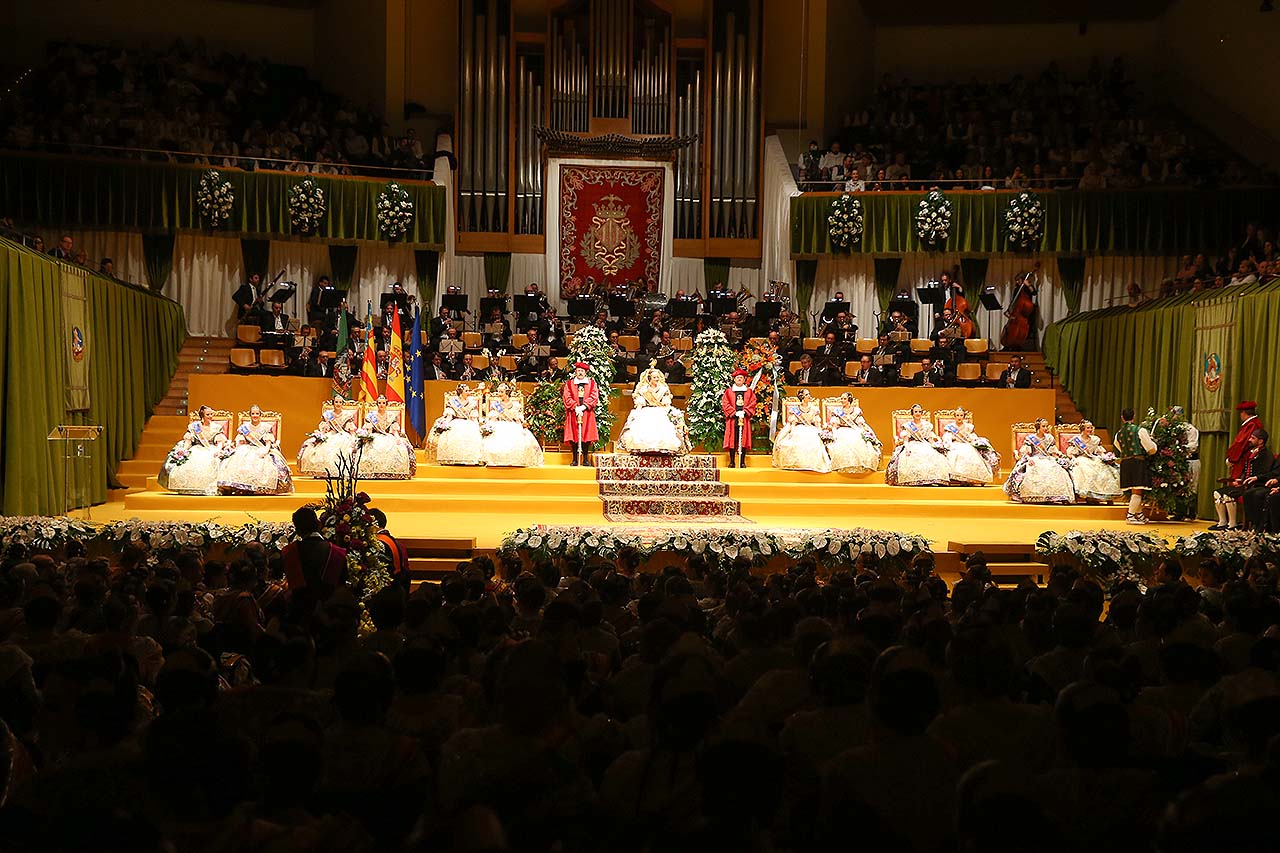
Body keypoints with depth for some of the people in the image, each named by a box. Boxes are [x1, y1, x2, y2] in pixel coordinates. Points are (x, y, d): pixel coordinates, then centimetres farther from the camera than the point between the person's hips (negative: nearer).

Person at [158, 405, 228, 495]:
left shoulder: (216, 427, 10)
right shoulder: (194, 426, 10)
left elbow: (220, 441, 3)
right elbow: (188, 440, 5)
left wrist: (218, 451, -17)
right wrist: (184, 449, -13)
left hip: (211, 450, -1)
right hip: (196, 450, 1)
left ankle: (211, 489, -31)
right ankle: (187, 488, -22)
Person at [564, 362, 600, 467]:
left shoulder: (592, 383, 9)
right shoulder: (569, 383, 8)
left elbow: (594, 397, -1)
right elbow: (567, 397, -1)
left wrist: (583, 406, -14)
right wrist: (575, 407, -14)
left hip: (587, 413, 0)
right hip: (573, 413, 0)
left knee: (586, 435, -3)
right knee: (574, 436, -3)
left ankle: (585, 459, 3)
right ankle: (575, 459, 1)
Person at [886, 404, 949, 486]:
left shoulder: (927, 425, 18)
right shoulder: (907, 425, 11)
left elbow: (931, 439, 15)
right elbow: (905, 439, 1)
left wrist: (934, 447, -4)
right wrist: (907, 448, -17)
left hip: (925, 446, 2)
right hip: (912, 446, -2)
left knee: (934, 457, -28)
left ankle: (932, 481, -31)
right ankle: (912, 481, -35)